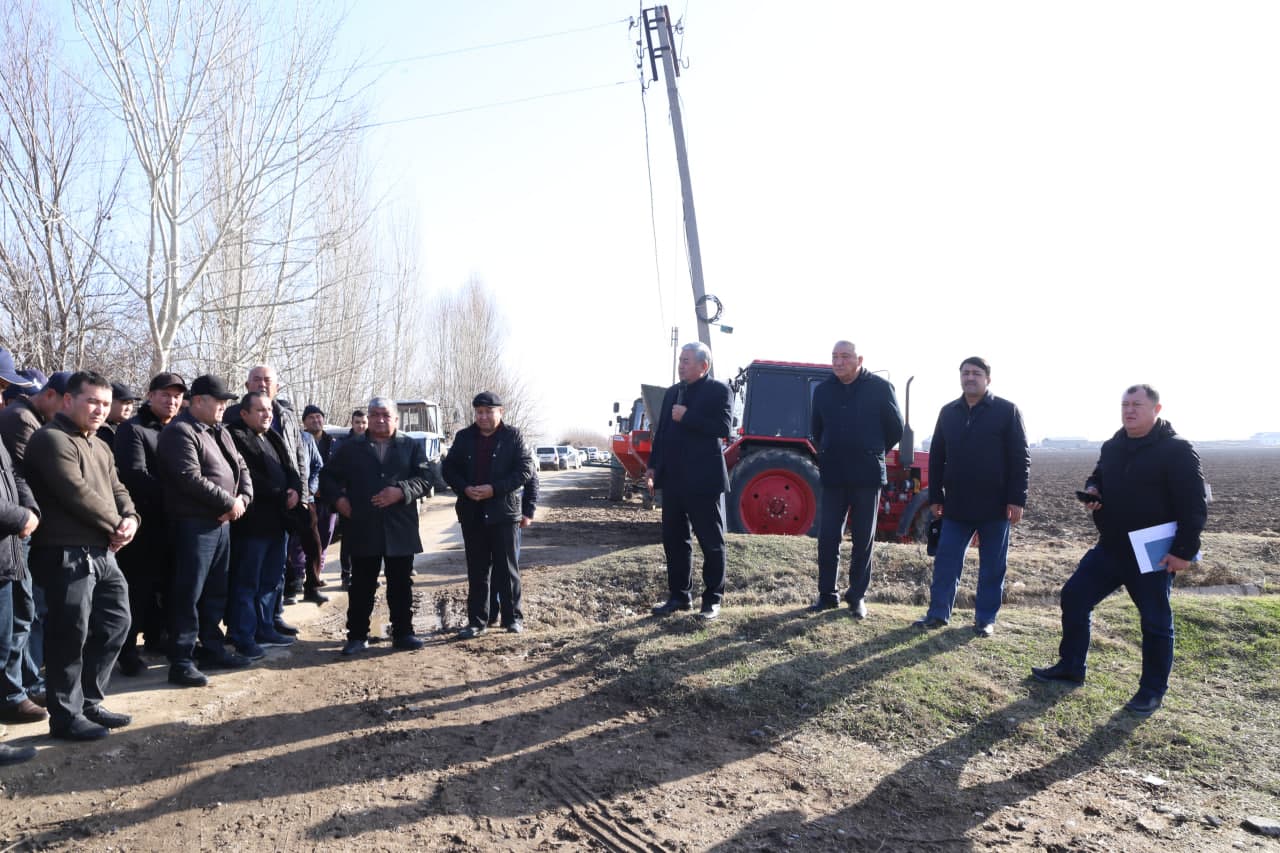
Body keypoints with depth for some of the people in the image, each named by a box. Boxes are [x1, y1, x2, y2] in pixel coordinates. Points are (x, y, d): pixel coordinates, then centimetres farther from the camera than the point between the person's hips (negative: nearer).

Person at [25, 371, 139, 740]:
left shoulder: (100, 446, 19)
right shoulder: (52, 439, -10)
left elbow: (116, 489, 16)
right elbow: (77, 493, -19)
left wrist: (130, 518, -5)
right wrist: (115, 525, -10)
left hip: (103, 551, 9)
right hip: (66, 553, -9)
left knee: (115, 623, 14)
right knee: (70, 635, -2)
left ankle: (89, 702, 27)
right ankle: (66, 715, 11)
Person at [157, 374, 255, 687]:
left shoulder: (219, 432, 17)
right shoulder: (180, 432, -11)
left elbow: (241, 468, 18)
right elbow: (190, 479, -22)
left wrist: (242, 498, -2)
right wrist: (229, 502, -14)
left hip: (222, 522, 9)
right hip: (194, 524, -9)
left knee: (216, 591, 15)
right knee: (188, 593, -5)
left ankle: (212, 649, 26)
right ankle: (181, 661, 0)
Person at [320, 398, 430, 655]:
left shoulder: (412, 447, 7)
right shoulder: (350, 448, 10)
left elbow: (424, 479, -2)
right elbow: (328, 477, 14)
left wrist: (401, 491, -19)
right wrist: (338, 498, -4)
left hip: (401, 529, 0)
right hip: (363, 530, 0)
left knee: (401, 585, 8)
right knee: (362, 586, 6)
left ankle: (403, 632, 18)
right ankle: (357, 636, 15)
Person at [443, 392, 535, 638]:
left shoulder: (513, 436, -2)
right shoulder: (464, 437, 8)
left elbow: (526, 469, -8)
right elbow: (449, 469, 9)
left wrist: (494, 489, -17)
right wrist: (465, 489, -11)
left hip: (504, 511, -3)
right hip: (471, 513, 3)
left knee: (507, 567, 3)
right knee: (477, 569, 9)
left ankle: (513, 617, 14)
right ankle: (477, 620, 16)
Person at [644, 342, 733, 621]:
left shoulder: (719, 390, -6)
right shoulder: (672, 393, 14)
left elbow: (723, 428, -19)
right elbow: (662, 431, 16)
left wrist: (687, 417, -18)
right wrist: (653, 466, 9)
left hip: (703, 480, -7)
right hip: (674, 479, 7)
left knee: (711, 541, 3)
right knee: (674, 539, 11)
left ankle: (713, 599, 12)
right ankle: (679, 595, 22)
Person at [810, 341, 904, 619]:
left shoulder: (880, 388, -4)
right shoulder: (823, 390, 6)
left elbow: (895, 429, 4)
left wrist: (873, 453, 10)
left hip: (867, 476, -2)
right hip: (833, 475, 3)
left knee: (863, 538, 5)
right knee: (827, 537, 2)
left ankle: (857, 596, 16)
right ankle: (827, 594, 14)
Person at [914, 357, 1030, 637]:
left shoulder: (1007, 411, -3)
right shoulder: (948, 412, 9)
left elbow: (1020, 458, -5)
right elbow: (936, 458, 12)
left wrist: (1017, 499, -10)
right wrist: (935, 497, 8)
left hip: (995, 505, -3)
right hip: (956, 504, 3)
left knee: (992, 566, 6)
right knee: (946, 561, 4)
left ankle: (985, 618, 16)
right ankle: (938, 613, 12)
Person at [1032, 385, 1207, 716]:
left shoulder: (1177, 449, -13)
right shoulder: (1112, 447, 8)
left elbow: (1195, 505, -15)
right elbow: (1097, 477, 25)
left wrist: (1184, 551, -20)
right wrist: (1092, 490, 0)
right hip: (1110, 548, 7)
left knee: (1155, 622, 4)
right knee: (1074, 598, 6)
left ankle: (1152, 691, 18)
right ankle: (1071, 667, 20)